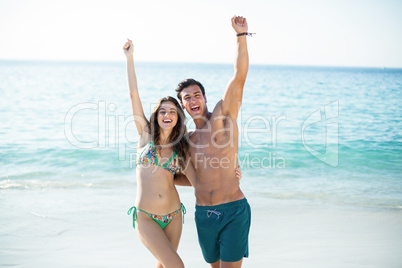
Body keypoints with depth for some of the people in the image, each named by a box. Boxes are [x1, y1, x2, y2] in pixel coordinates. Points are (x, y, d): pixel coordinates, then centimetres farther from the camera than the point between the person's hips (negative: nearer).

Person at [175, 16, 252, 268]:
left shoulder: (224, 115, -2)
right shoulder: (187, 140, 12)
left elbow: (239, 76, -13)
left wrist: (241, 35, -17)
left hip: (234, 211, -5)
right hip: (204, 215, 5)